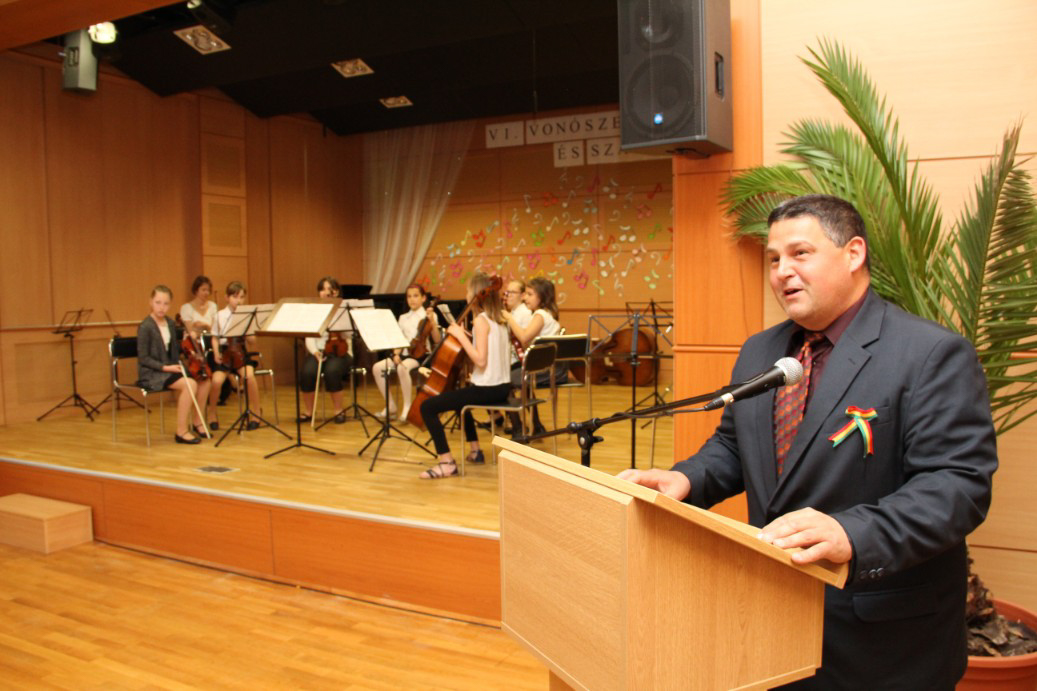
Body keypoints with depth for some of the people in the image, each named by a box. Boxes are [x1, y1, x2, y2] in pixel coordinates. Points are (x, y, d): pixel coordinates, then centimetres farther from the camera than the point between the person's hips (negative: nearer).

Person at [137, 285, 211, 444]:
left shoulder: (170, 323, 8)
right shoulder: (145, 327, -14)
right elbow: (143, 358, -15)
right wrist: (165, 367, -20)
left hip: (169, 369, 8)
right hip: (151, 374, -8)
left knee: (204, 380, -8)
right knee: (190, 384, -27)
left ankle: (197, 423, 4)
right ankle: (181, 432, -18)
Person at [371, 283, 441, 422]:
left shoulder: (428, 315, 2)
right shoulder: (403, 318, 16)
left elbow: (437, 340, -8)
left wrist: (432, 321, -18)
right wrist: (396, 354, -5)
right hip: (404, 353, 6)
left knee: (402, 368, -38)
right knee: (377, 367, -18)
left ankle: (407, 407, -22)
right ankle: (390, 406, -6)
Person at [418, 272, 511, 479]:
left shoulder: (481, 320, -15)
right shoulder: (498, 319, 11)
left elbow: (480, 360, -23)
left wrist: (460, 336, -17)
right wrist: (465, 335, 12)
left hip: (487, 389, -10)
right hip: (502, 387, 10)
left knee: (427, 406, -11)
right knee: (459, 397, 38)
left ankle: (447, 463, -14)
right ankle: (476, 451, 39)